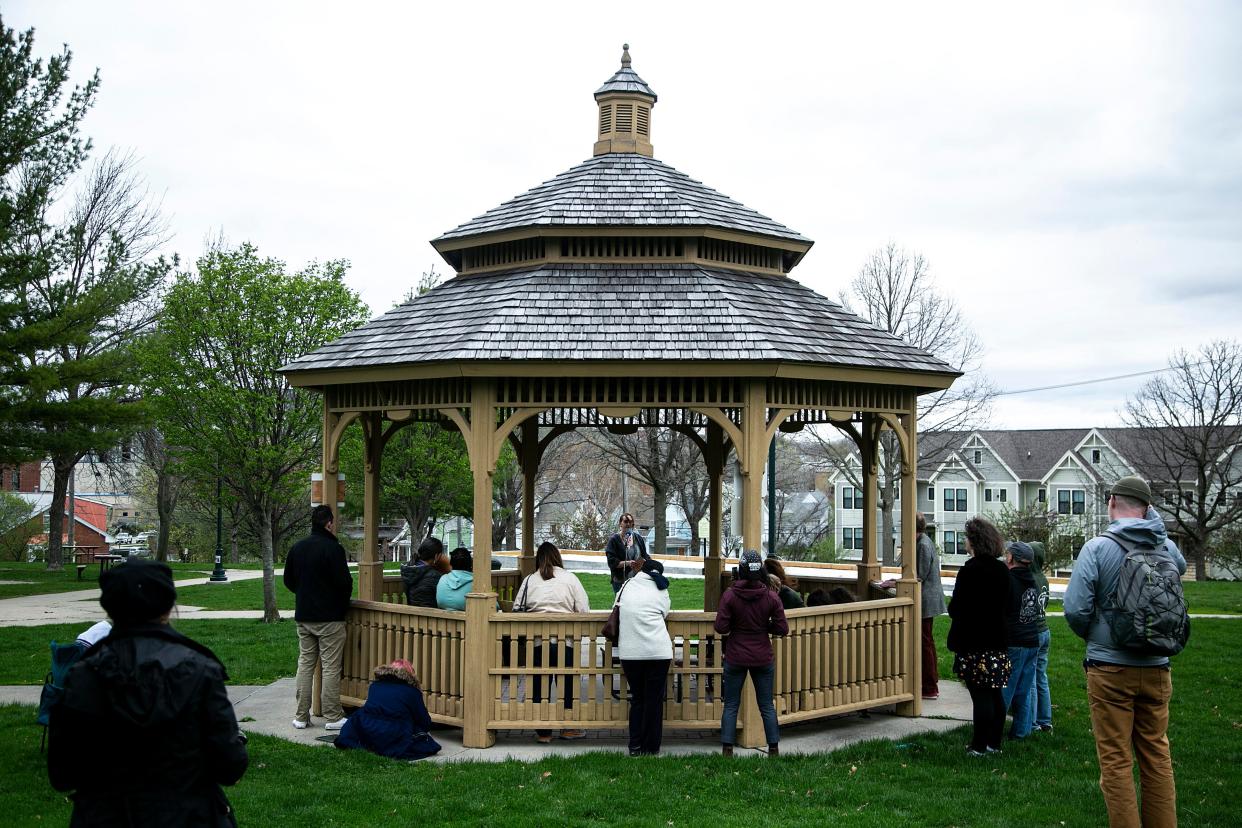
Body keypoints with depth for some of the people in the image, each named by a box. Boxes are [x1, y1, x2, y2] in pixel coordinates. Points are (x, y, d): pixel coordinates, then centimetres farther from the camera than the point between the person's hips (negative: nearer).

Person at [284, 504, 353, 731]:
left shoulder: (297, 548, 7)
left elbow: (288, 580, 12)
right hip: (330, 617, -6)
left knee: (305, 664, 12)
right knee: (331, 666, 0)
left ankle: (301, 716, 13)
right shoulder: (333, 548, -14)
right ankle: (333, 717, 2)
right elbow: (344, 582, -17)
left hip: (303, 616, 6)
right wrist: (343, 601, 3)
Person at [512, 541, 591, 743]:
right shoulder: (570, 578, 3)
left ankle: (543, 731, 13)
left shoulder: (529, 580, 7)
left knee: (540, 684, 9)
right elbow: (584, 610, -1)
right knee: (567, 683, 13)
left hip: (537, 641, 1)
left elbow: (517, 609, 5)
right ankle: (568, 727, 21)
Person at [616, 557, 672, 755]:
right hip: (658, 651, -1)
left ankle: (635, 746, 12)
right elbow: (664, 614, 8)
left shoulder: (626, 585, 7)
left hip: (630, 652, 2)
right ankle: (651, 747, 9)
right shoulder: (661, 592, 4)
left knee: (637, 698, 13)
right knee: (654, 700, 6)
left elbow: (616, 610, 15)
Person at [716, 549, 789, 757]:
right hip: (763, 658, 1)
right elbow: (783, 629, -6)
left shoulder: (730, 595, -13)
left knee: (731, 705, 8)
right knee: (767, 705, 12)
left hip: (735, 658, -1)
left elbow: (720, 627, -13)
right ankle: (774, 749, 14)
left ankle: (727, 749, 5)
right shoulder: (771, 597, -8)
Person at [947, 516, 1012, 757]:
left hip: (973, 644, -8)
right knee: (995, 693, 13)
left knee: (981, 696, -5)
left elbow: (956, 609, -14)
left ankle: (979, 746, 0)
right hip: (998, 641, 8)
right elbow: (1005, 604, 14)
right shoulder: (1002, 570, 7)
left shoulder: (969, 571, -15)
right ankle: (994, 743, 21)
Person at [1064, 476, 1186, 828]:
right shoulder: (1167, 548, 0)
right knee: (1157, 755, 14)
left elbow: (1075, 609, -16)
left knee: (1116, 760, 2)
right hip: (1156, 668, 4)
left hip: (1110, 669, -4)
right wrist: (1154, 520, 17)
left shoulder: (1097, 547, -12)